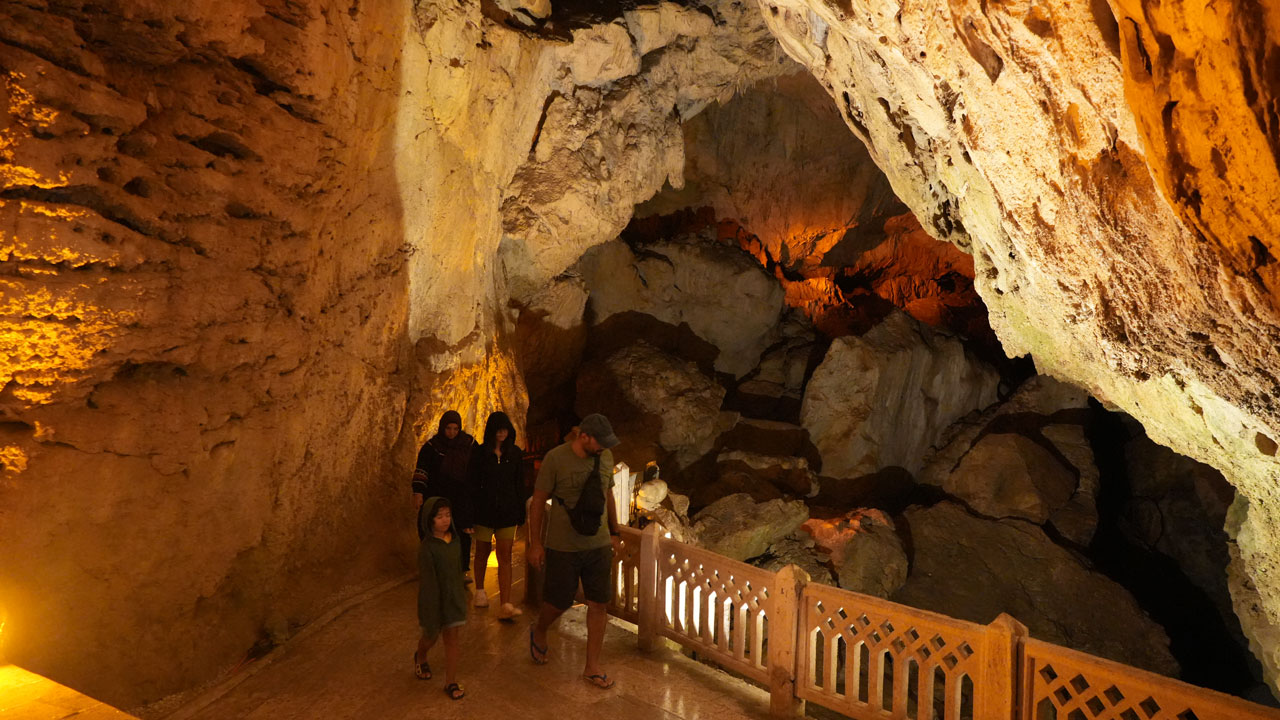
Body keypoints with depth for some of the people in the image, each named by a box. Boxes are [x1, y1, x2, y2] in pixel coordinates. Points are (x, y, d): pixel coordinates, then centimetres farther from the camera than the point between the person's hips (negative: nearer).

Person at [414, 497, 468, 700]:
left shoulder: (454, 540, -5)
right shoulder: (427, 548, -23)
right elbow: (427, 580, -20)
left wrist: (462, 595, 15)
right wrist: (428, 611, -16)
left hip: (454, 597, 4)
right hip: (433, 598, -4)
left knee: (452, 638, 7)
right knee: (431, 635, 19)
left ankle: (451, 682, 18)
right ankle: (420, 658, 51)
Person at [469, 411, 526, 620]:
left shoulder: (515, 453, 3)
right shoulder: (479, 453, -3)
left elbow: (519, 485, 6)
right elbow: (473, 484, -3)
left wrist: (521, 514, 3)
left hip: (507, 512, 1)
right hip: (485, 510, -1)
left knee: (505, 558, -3)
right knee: (482, 553, 14)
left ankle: (505, 606, -7)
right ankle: (480, 591, 37)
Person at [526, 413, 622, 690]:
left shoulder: (605, 457, 0)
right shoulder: (556, 458, -15)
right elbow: (538, 501, -9)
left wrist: (614, 533, 17)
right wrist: (535, 543, -7)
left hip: (598, 545, 4)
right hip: (562, 547, -4)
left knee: (598, 604, 4)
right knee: (559, 602, 10)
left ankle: (592, 667, 19)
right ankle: (539, 633, 44)